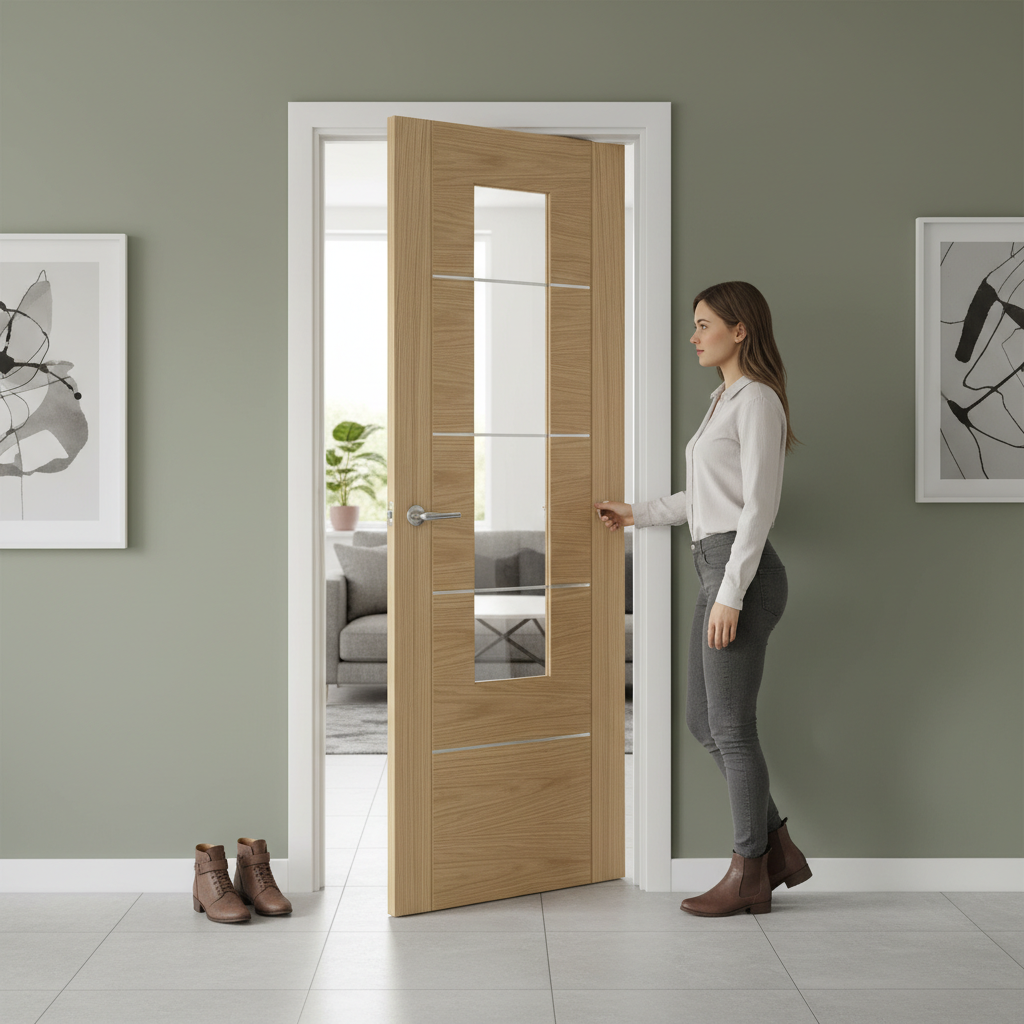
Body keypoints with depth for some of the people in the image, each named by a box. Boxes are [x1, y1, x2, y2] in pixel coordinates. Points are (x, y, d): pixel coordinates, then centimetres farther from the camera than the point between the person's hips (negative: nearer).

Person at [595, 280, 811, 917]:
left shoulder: (757, 400, -10)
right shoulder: (727, 400, 19)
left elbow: (759, 505, -17)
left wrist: (730, 595, -20)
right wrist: (637, 515, 29)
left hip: (743, 571, -10)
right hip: (720, 572, 10)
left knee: (731, 728, -1)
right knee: (705, 722, 13)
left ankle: (750, 874, 13)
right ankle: (778, 848, 22)